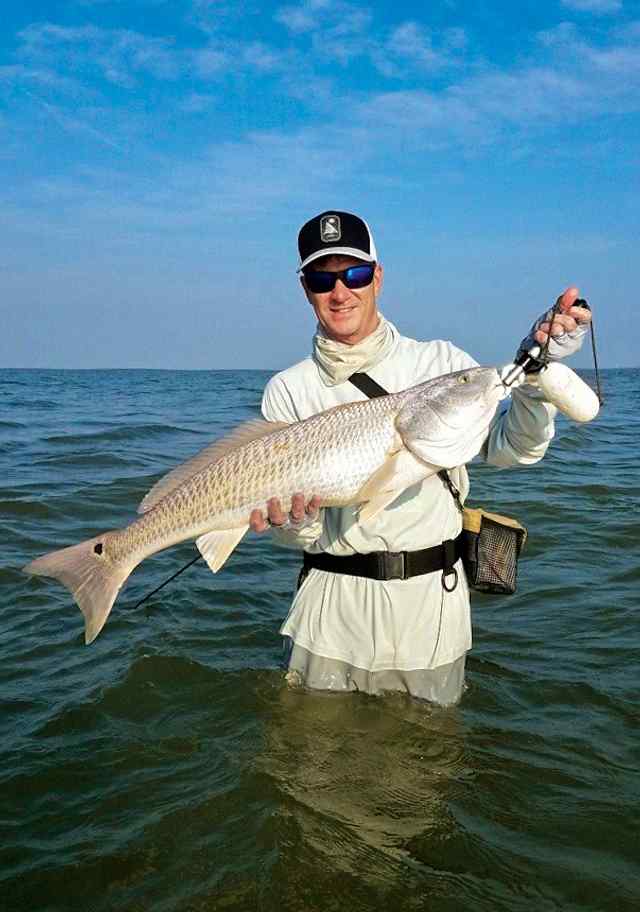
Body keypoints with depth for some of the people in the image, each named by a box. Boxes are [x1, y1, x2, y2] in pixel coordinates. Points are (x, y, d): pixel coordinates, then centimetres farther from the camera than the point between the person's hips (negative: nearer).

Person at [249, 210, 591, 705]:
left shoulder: (439, 362, -1)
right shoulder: (288, 389, 0)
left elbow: (511, 448, -9)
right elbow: (291, 523, -3)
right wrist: (296, 522, -26)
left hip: (431, 597, 0)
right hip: (334, 606, 1)